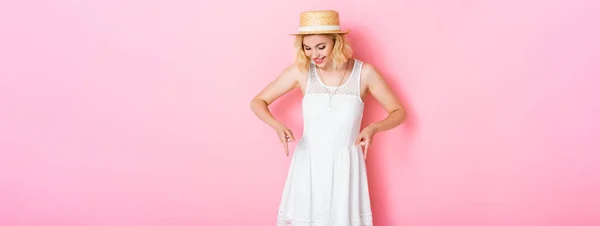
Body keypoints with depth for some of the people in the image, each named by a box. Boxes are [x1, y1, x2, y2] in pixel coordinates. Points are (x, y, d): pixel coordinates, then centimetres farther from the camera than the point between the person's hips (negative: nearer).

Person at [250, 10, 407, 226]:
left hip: (345, 165, 0)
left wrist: (374, 127, -22)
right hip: (309, 163, 1)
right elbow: (258, 102, 0)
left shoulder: (364, 73, -10)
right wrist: (277, 126, -20)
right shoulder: (300, 71, -8)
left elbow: (398, 112, -1)